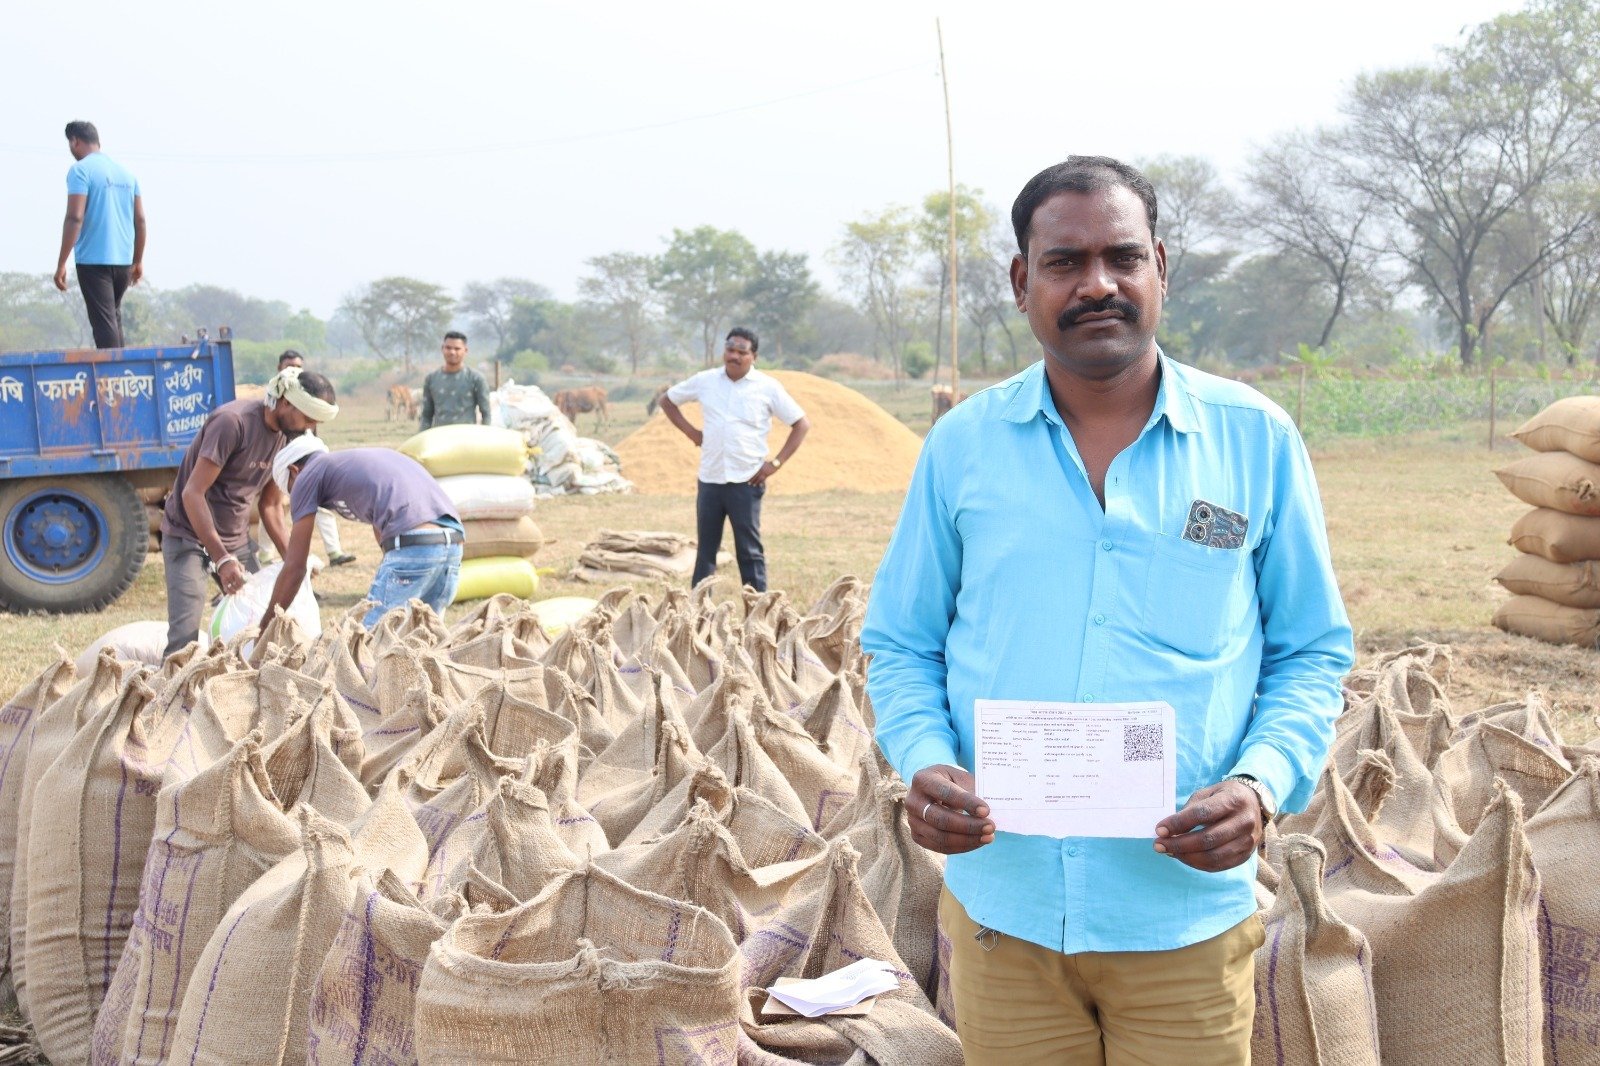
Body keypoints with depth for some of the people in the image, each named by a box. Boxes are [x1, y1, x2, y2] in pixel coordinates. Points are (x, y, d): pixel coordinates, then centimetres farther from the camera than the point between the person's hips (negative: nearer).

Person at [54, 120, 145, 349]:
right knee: (114, 318, 19)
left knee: (104, 323, -5)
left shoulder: (81, 170, -7)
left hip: (93, 260, -6)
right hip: (123, 261, 6)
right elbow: (140, 220, 12)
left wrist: (61, 263, -13)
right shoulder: (125, 172, 12)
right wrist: (138, 261, 21)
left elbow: (75, 218, -15)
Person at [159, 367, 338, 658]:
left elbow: (271, 505, 11)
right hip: (188, 535, -7)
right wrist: (222, 559, -27)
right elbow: (192, 493, -24)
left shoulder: (284, 435, 1)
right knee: (185, 636, -16)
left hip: (235, 539, 7)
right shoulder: (233, 422, -22)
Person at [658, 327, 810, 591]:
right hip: (709, 479, 3)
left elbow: (801, 425, 0)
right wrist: (691, 432, 7)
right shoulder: (705, 381, 4)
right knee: (706, 548, 9)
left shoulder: (768, 388, -3)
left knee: (750, 550, 0)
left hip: (746, 481, -3)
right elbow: (667, 401, 18)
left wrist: (776, 463, -7)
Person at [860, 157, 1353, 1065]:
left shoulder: (1256, 439, 1)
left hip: (1187, 915, -1)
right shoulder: (964, 444, 3)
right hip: (1003, 906, 1)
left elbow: (1314, 652, 6)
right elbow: (902, 644, 9)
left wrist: (1263, 781, -12)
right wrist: (926, 761, -10)